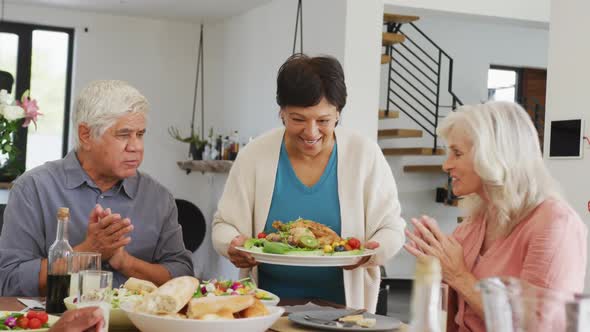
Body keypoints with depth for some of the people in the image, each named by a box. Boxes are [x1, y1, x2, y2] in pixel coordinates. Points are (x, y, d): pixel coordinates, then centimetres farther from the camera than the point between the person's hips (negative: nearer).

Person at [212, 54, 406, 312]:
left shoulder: (366, 155, 0)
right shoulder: (254, 155, 2)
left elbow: (391, 230, 3)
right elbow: (224, 225, 7)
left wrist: (370, 251, -17)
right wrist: (234, 246, -14)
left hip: (342, 304, -1)